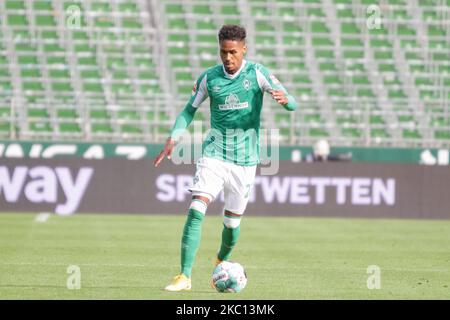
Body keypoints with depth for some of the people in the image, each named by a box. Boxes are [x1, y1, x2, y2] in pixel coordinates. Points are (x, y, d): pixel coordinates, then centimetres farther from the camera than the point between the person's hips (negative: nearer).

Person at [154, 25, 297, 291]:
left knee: (232, 221, 8)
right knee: (196, 210, -18)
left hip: (245, 159, 0)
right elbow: (189, 110, 12)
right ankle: (185, 277, -18)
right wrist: (172, 140, -3)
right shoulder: (209, 78, 1)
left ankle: (222, 262, 40)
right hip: (214, 153, 1)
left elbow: (292, 104, -9)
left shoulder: (257, 73, -5)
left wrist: (284, 99, -34)